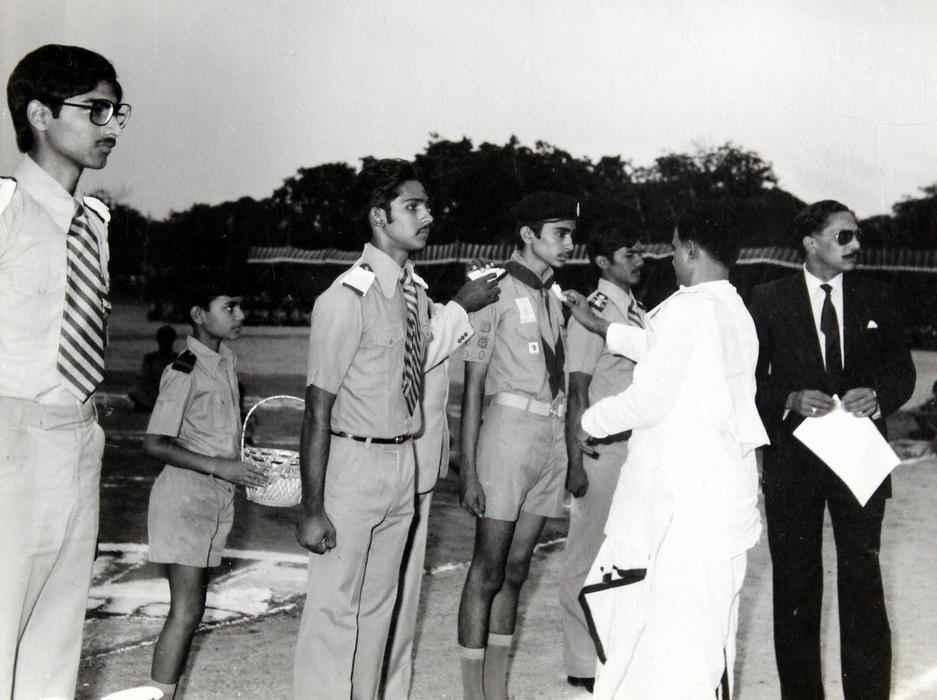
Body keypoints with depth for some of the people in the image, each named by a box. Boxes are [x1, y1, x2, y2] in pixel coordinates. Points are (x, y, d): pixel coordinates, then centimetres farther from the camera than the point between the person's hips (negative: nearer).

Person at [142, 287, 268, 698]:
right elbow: (154, 444, -18)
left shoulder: (226, 359, 8)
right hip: (186, 495, -8)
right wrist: (219, 466, -22)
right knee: (186, 609, -12)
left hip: (219, 498, 8)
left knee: (192, 606, 9)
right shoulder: (183, 373, -15)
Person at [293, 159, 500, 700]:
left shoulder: (418, 291, 5)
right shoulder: (348, 298, -18)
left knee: (378, 604, 19)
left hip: (404, 463, 8)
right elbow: (319, 408, -17)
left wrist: (460, 308, 4)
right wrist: (313, 507, -18)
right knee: (336, 607, 2)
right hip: (354, 460, -8)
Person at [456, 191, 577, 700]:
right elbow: (472, 389, -7)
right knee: (488, 571, -2)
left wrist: (574, 451, 13)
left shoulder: (553, 298, 13)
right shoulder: (495, 293, -6)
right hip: (508, 429, -6)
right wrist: (468, 471, -11)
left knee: (516, 569, 10)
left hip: (551, 435, 6)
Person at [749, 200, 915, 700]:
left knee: (862, 576, -1)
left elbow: (902, 371, 7)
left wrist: (877, 396, -14)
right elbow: (750, 380, 0)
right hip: (793, 459, -1)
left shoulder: (875, 299, 7)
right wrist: (791, 400, -18)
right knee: (796, 583, 8)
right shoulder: (769, 300, 1)